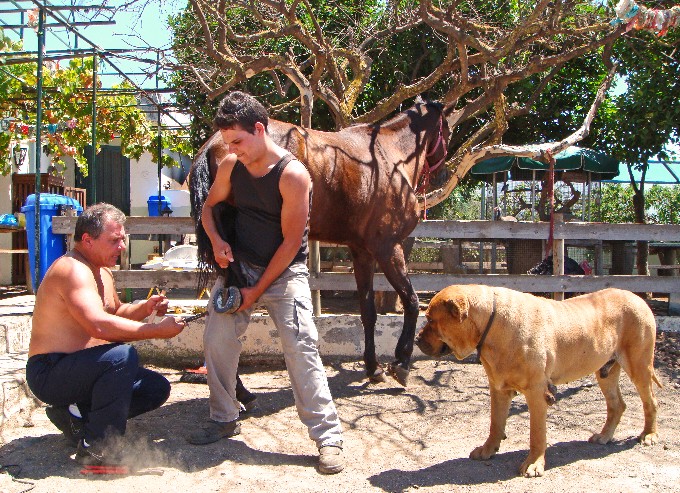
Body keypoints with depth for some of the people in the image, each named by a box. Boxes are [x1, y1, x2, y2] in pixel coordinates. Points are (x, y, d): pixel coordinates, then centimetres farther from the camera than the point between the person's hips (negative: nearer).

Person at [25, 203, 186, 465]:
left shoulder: (102, 271, 12)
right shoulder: (73, 269, -21)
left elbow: (116, 313, 25)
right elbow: (99, 325, -35)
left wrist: (144, 308, 3)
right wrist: (157, 330, -29)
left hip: (78, 369, 10)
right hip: (49, 372, -10)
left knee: (157, 388, 4)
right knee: (123, 355, -34)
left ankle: (74, 417, 8)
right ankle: (95, 449, -24)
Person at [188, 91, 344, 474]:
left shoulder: (293, 174, -19)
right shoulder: (231, 165, -1)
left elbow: (291, 243, -17)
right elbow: (210, 206, 16)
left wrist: (257, 291, -14)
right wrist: (217, 241, -6)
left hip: (284, 271, -6)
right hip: (239, 265, 6)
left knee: (301, 348, -14)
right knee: (217, 340, 3)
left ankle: (328, 436, -8)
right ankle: (224, 419, 23)